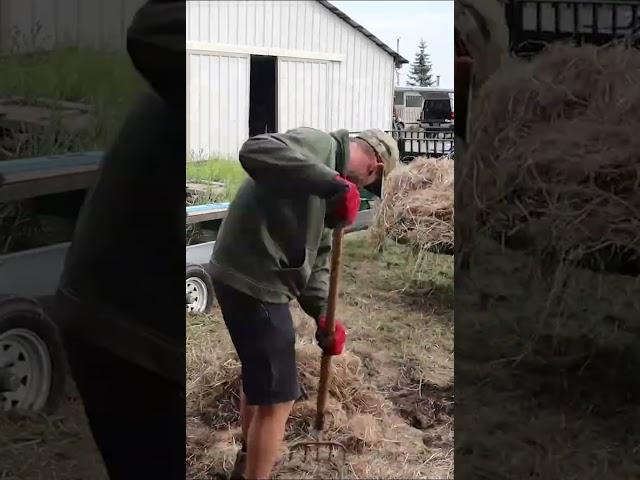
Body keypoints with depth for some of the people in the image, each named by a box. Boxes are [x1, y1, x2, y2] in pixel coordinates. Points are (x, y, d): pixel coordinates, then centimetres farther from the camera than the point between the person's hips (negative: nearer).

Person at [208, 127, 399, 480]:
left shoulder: (329, 169, 19)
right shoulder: (318, 144, -11)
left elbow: (315, 257, 17)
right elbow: (255, 151, -33)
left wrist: (322, 314, 3)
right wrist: (332, 182, -36)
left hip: (256, 283, 11)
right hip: (251, 283, -11)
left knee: (259, 378, 29)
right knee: (277, 398, 0)